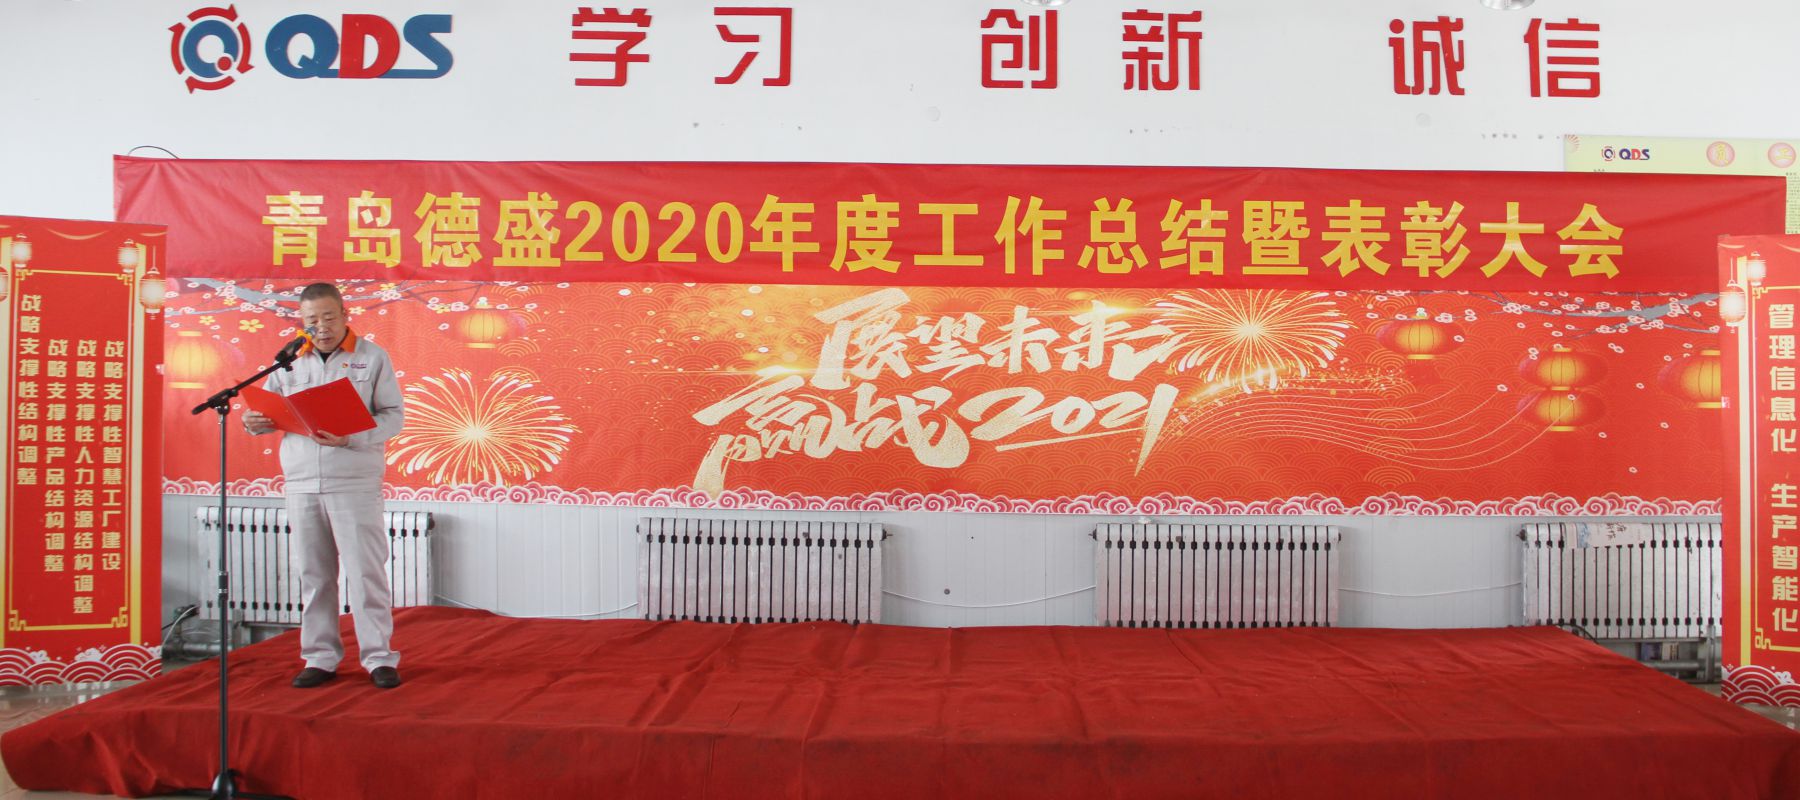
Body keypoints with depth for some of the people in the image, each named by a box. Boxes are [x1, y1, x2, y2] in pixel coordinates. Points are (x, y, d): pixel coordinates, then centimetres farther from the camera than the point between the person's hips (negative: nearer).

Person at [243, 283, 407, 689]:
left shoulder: (372, 357, 2)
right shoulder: (289, 360, 14)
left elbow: (394, 416, -3)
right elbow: (271, 408, 17)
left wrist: (350, 437, -18)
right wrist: (255, 422, -6)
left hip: (354, 483, -4)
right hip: (302, 484, 4)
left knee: (365, 570, -4)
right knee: (314, 574, 8)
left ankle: (379, 657, 4)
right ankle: (321, 657, 17)